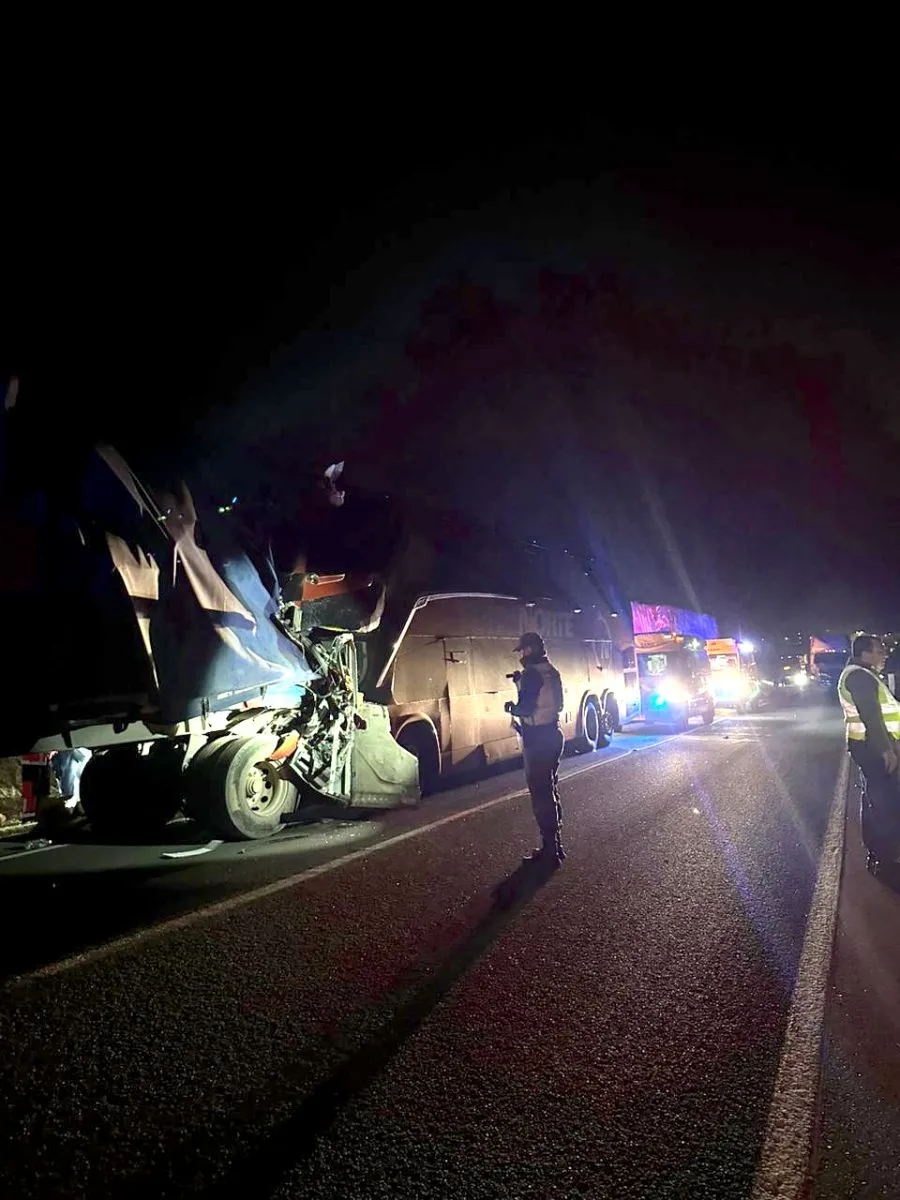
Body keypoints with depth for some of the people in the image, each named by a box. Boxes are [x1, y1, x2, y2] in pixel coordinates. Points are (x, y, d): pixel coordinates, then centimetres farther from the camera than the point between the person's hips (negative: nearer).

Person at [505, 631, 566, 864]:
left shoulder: (532, 673, -17)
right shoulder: (551, 671, 11)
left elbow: (526, 708, -23)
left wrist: (511, 708, -2)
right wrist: (521, 681, 13)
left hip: (538, 738, -10)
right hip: (552, 734, 10)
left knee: (540, 793, -3)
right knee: (550, 789, 17)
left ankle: (550, 849, 0)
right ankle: (555, 844, 25)